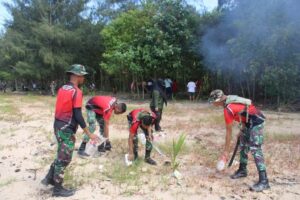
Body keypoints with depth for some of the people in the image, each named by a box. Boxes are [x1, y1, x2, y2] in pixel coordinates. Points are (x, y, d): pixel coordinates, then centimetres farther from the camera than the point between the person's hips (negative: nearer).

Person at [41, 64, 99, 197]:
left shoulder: (62, 89, 9)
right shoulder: (76, 91, -18)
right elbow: (77, 115, -21)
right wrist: (89, 134, -17)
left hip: (58, 126, 9)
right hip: (67, 129, -9)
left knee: (61, 155, 24)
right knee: (64, 158, 4)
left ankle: (49, 178, 33)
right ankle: (58, 189, 17)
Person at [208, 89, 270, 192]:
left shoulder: (228, 109, -22)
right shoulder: (230, 100, 5)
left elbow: (229, 131, -16)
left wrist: (226, 151, -9)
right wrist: (242, 130, 16)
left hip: (256, 122, -10)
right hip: (250, 122, 10)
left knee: (255, 149, -15)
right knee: (243, 145, 15)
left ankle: (263, 181, -14)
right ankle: (242, 170, 28)